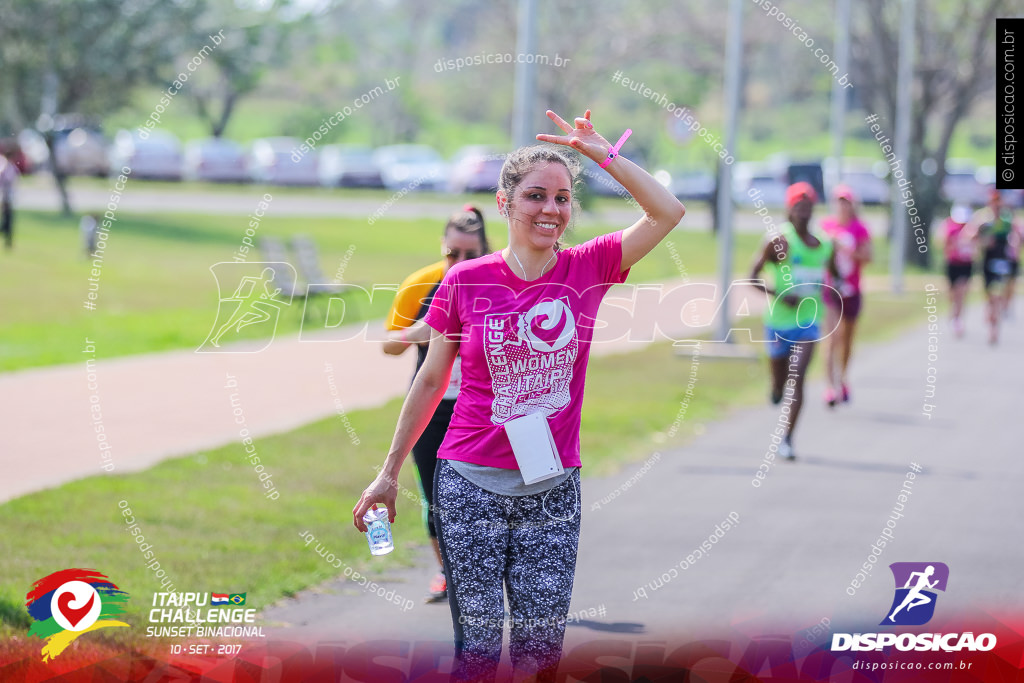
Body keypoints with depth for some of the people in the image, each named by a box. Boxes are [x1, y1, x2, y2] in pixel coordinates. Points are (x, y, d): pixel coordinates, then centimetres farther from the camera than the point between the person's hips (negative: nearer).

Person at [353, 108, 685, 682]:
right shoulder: (466, 281, -1)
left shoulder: (588, 269, 1)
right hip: (472, 484, -1)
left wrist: (602, 153, -9)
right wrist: (390, 473, 12)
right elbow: (431, 382, 8)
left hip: (554, 489, 1)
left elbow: (668, 213, -7)